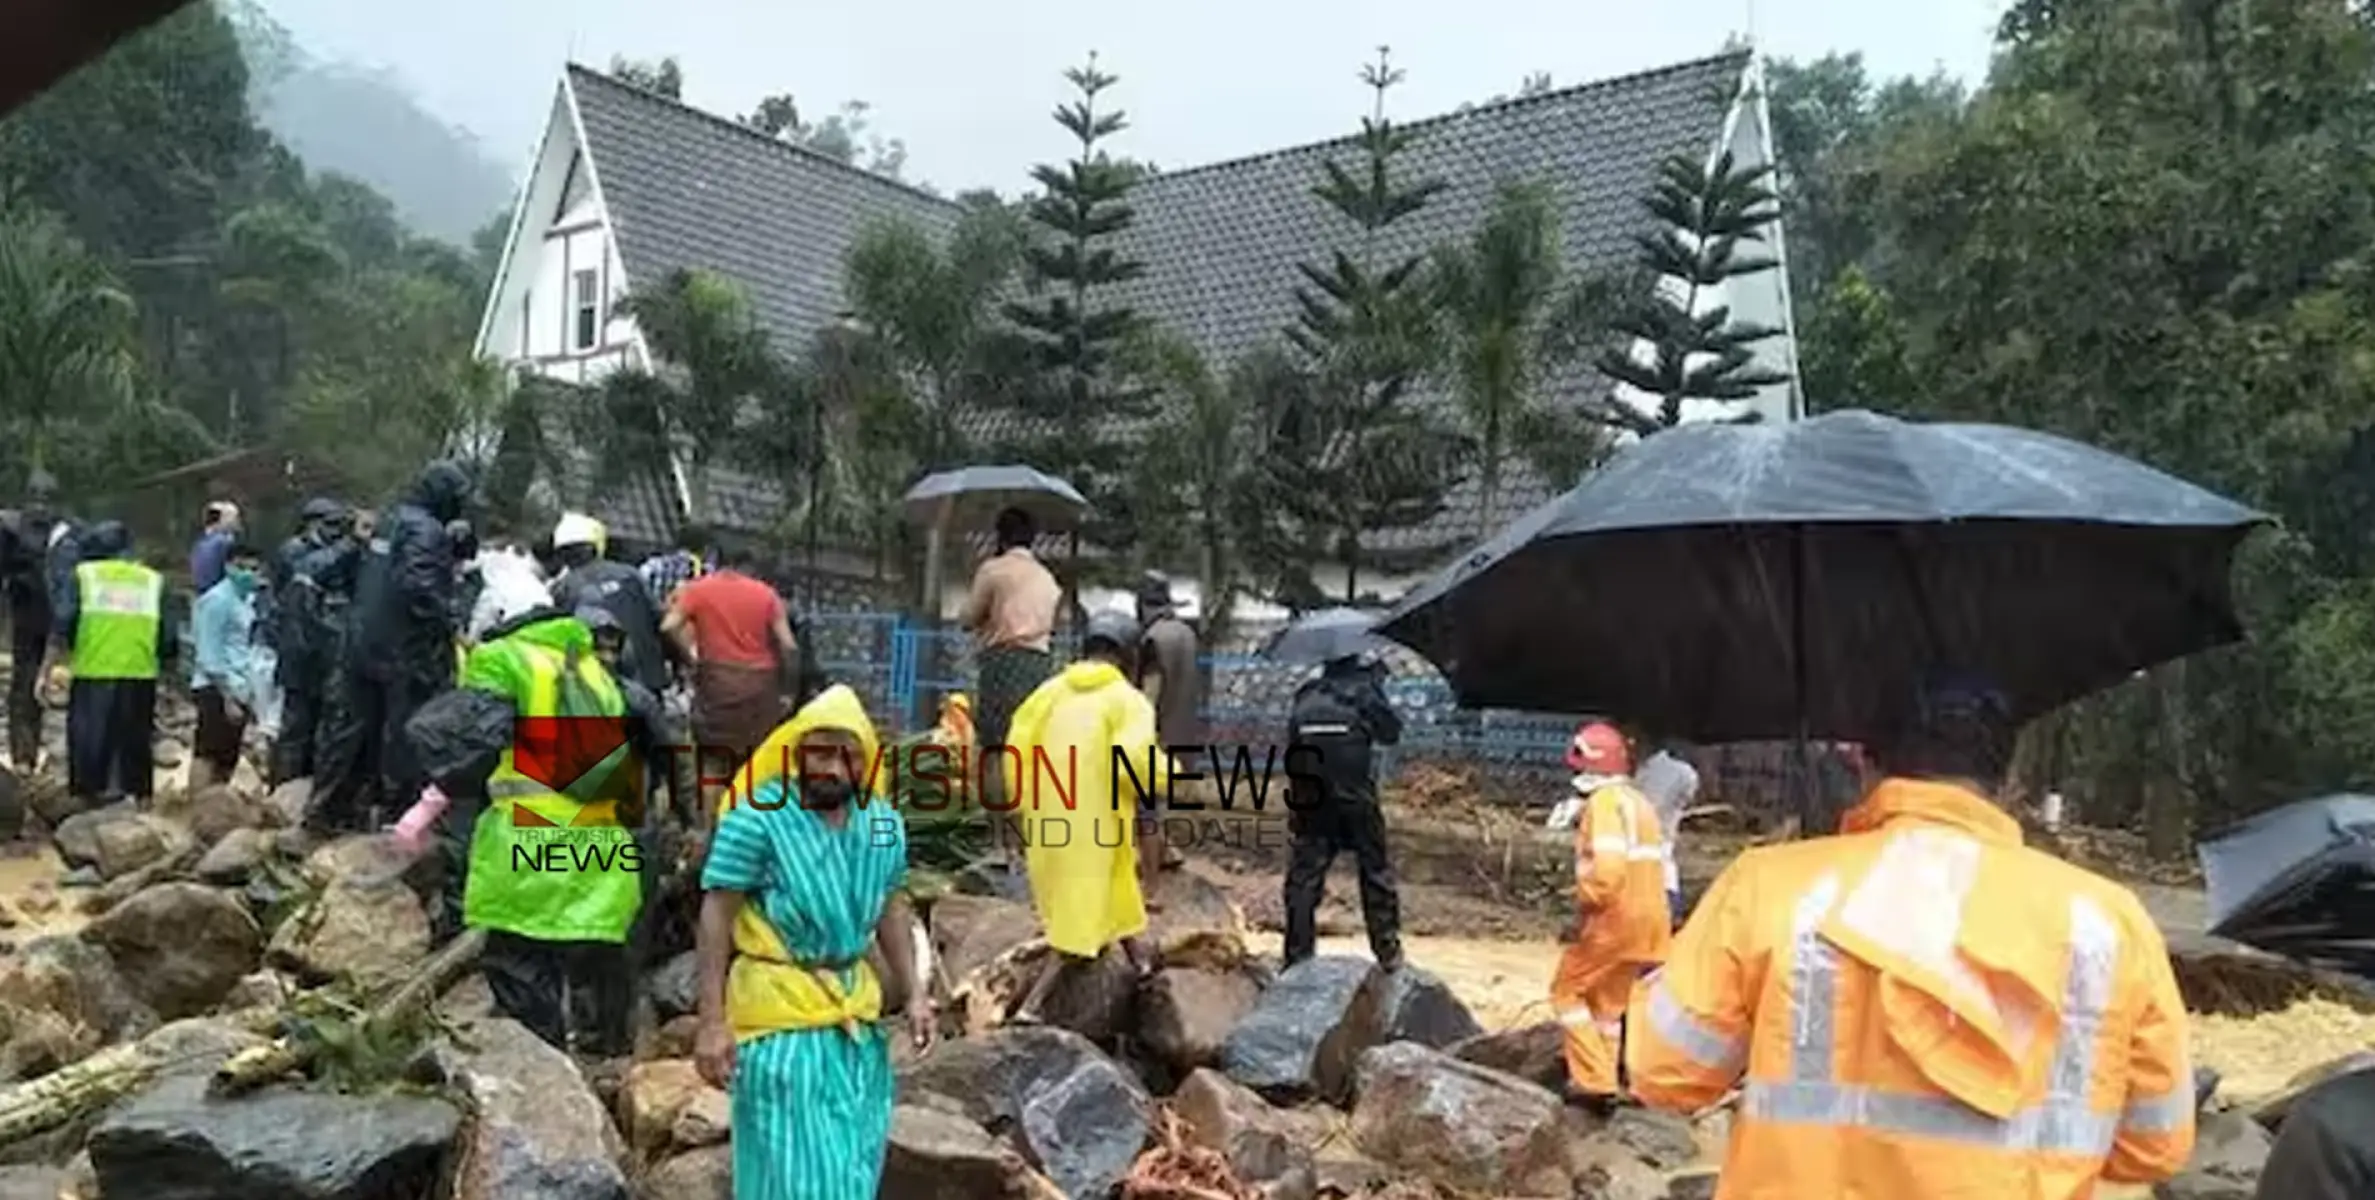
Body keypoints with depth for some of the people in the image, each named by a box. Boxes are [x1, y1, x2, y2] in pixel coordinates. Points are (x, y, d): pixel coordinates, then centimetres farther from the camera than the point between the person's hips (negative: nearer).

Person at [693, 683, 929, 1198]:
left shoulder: (885, 824, 2)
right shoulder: (756, 818, -17)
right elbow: (716, 919, -14)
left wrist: (912, 991, 9)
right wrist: (712, 1022, -16)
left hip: (857, 1012, 6)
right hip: (779, 1014, -6)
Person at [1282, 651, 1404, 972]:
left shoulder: (1305, 699, 6)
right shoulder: (1362, 691, -3)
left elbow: (1292, 745, 9)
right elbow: (1391, 732, 7)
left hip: (1308, 802, 2)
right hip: (1356, 801, -2)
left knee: (1303, 879, 7)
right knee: (1376, 874, 12)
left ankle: (1297, 959, 6)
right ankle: (1388, 952, 16)